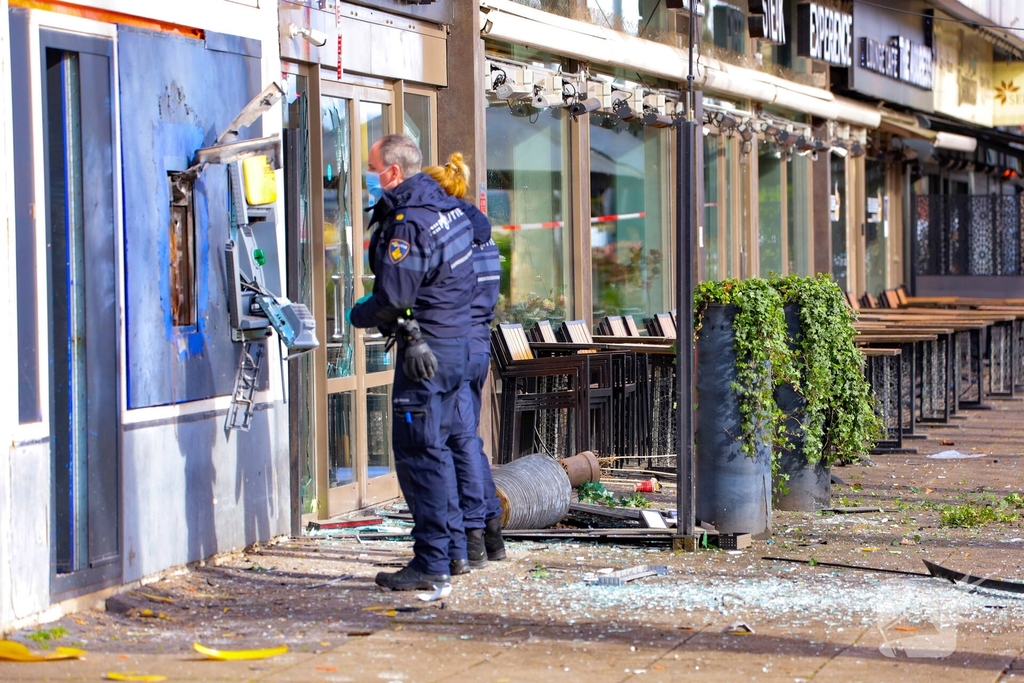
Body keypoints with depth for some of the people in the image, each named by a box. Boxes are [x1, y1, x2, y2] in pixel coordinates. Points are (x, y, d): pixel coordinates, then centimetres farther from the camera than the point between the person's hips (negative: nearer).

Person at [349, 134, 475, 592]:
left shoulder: (409, 224, -18)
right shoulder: (448, 207, 12)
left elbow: (393, 299, -22)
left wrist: (357, 314, -3)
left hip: (424, 348, -10)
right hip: (455, 342, 10)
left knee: (417, 452, -6)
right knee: (433, 447, 19)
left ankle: (431, 565, -5)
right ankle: (453, 543, 25)